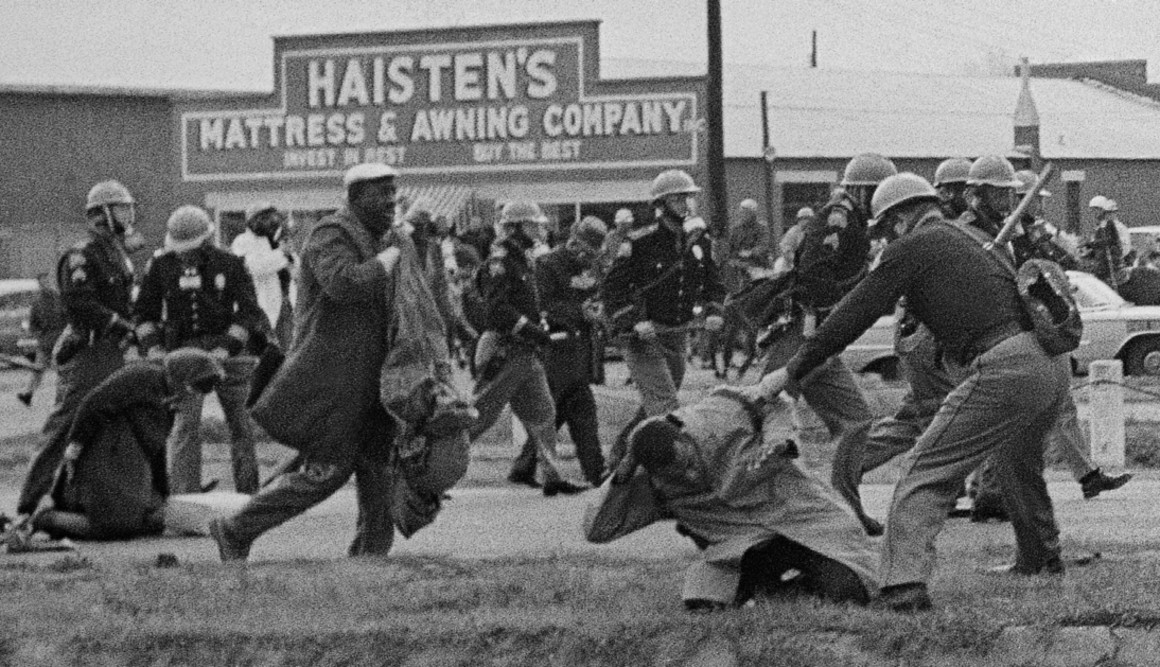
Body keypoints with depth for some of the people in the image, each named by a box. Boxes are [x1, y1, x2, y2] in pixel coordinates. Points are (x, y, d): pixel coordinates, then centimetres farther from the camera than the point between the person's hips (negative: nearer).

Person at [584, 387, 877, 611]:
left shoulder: (719, 414, -16)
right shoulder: (652, 487, -11)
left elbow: (774, 404, 3)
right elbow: (595, 530, -13)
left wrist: (775, 441, -19)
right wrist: (622, 475, -23)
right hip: (742, 545, 2)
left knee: (847, 591, -21)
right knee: (702, 601, -26)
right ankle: (764, 583, 3)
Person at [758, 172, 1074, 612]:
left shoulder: (910, 249, 2)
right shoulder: (969, 241, 27)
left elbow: (853, 315, 3)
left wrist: (793, 371, 9)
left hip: (1004, 369, -9)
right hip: (1054, 365, 9)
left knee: (927, 472, -9)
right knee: (1019, 463, 35)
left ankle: (904, 583, -23)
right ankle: (1041, 557, 53)